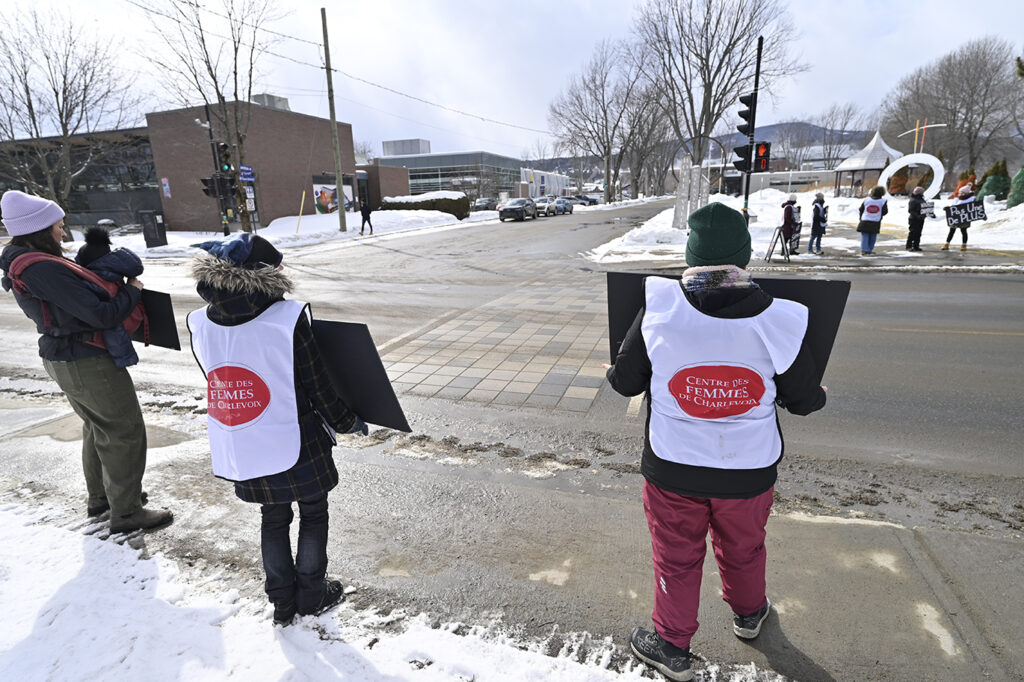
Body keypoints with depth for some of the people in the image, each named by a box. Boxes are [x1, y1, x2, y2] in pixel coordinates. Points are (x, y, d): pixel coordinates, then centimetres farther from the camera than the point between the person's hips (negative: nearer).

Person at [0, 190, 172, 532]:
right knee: (125, 431, 1)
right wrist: (133, 290, -10)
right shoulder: (46, 270, -26)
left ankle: (99, 497, 39)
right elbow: (102, 315, -26)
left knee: (98, 426, 24)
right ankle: (126, 513, 11)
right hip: (88, 363, -10)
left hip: (61, 358, 10)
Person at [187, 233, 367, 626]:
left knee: (273, 519, 23)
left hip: (242, 453, 5)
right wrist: (348, 423, 2)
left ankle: (282, 602, 36)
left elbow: (221, 385, 5)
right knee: (313, 514, 18)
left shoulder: (201, 325, -5)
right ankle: (312, 595, 33)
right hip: (297, 446, -4)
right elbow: (318, 389, -15)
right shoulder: (288, 319, -20)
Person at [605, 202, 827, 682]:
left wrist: (615, 371, 15)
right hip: (749, 471, 2)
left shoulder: (658, 310, -20)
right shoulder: (779, 321, -16)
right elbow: (804, 400, -3)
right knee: (743, 549, 29)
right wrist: (818, 395, 21)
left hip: (673, 469, -1)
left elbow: (625, 382, -9)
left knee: (677, 558, 20)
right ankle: (749, 614, 57)